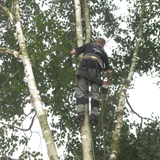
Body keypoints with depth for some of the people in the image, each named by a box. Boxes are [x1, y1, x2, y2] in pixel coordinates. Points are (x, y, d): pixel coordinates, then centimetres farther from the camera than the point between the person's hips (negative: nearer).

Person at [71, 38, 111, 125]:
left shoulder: (89, 45, 29)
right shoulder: (103, 53, 32)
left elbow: (73, 52, 21)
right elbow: (108, 71, 27)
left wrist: (78, 52, 45)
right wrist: (108, 80, 46)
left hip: (84, 68, -1)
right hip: (96, 71, 1)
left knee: (80, 90, -6)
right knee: (95, 93, 3)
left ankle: (80, 112, -23)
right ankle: (94, 115, -11)